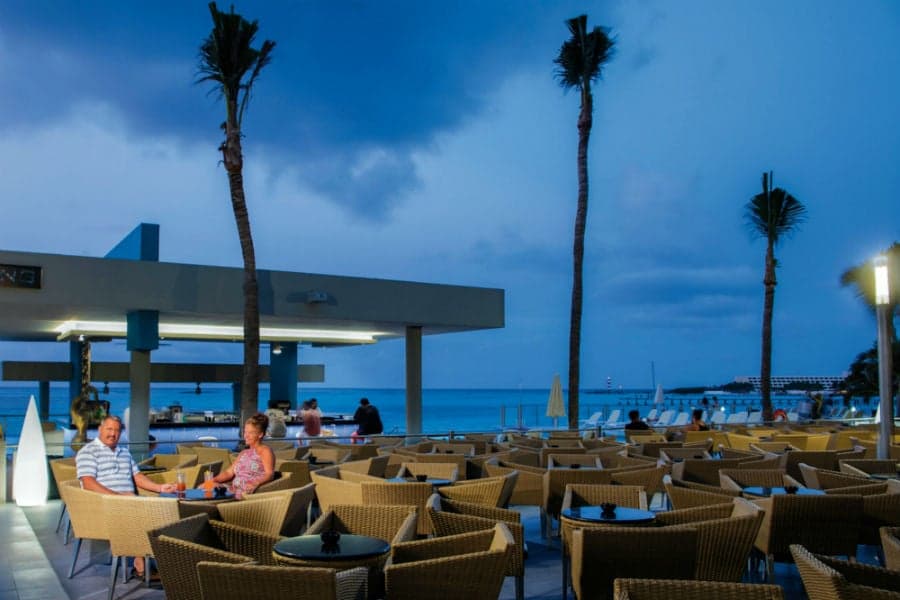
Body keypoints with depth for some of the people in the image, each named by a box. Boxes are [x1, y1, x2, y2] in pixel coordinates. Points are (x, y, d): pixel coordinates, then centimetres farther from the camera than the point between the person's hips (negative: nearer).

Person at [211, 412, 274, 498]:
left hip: (248, 492, -7)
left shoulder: (265, 451, 5)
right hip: (235, 489, 7)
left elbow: (269, 474, -9)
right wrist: (214, 480, 2)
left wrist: (256, 483, -29)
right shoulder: (243, 453, 29)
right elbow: (229, 472, 21)